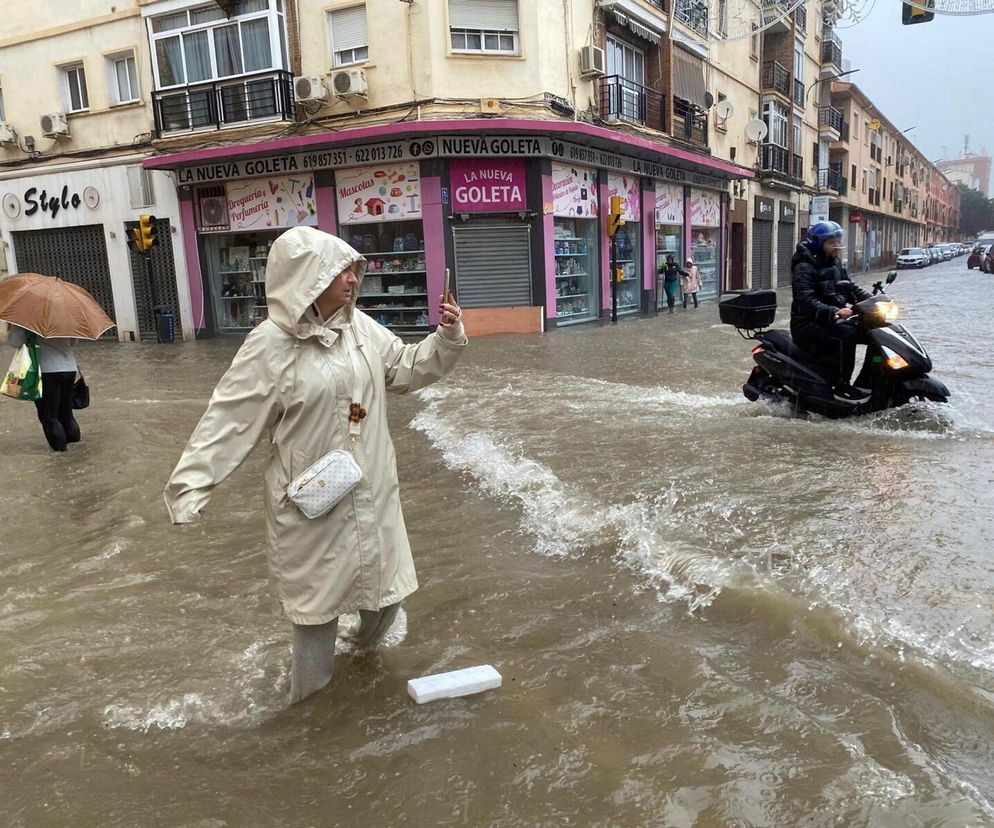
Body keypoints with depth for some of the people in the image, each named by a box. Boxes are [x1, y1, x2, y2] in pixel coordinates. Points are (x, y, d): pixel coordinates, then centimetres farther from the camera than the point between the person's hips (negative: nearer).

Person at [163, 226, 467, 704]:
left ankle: (368, 642, 52)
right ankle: (309, 694, 34)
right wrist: (191, 485, -20)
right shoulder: (271, 346, -18)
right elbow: (229, 420, -17)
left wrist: (447, 339, -3)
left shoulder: (361, 327, 1)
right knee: (318, 592, 10)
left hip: (371, 489, 6)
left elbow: (408, 369, 12)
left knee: (383, 577, 19)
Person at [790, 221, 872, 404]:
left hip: (830, 321, 9)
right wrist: (834, 312, -37)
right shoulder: (804, 267, -12)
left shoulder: (835, 266, 16)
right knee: (846, 333, -31)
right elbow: (806, 300, -25)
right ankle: (840, 387, -26)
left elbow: (850, 288, 17)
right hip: (808, 325, -9)